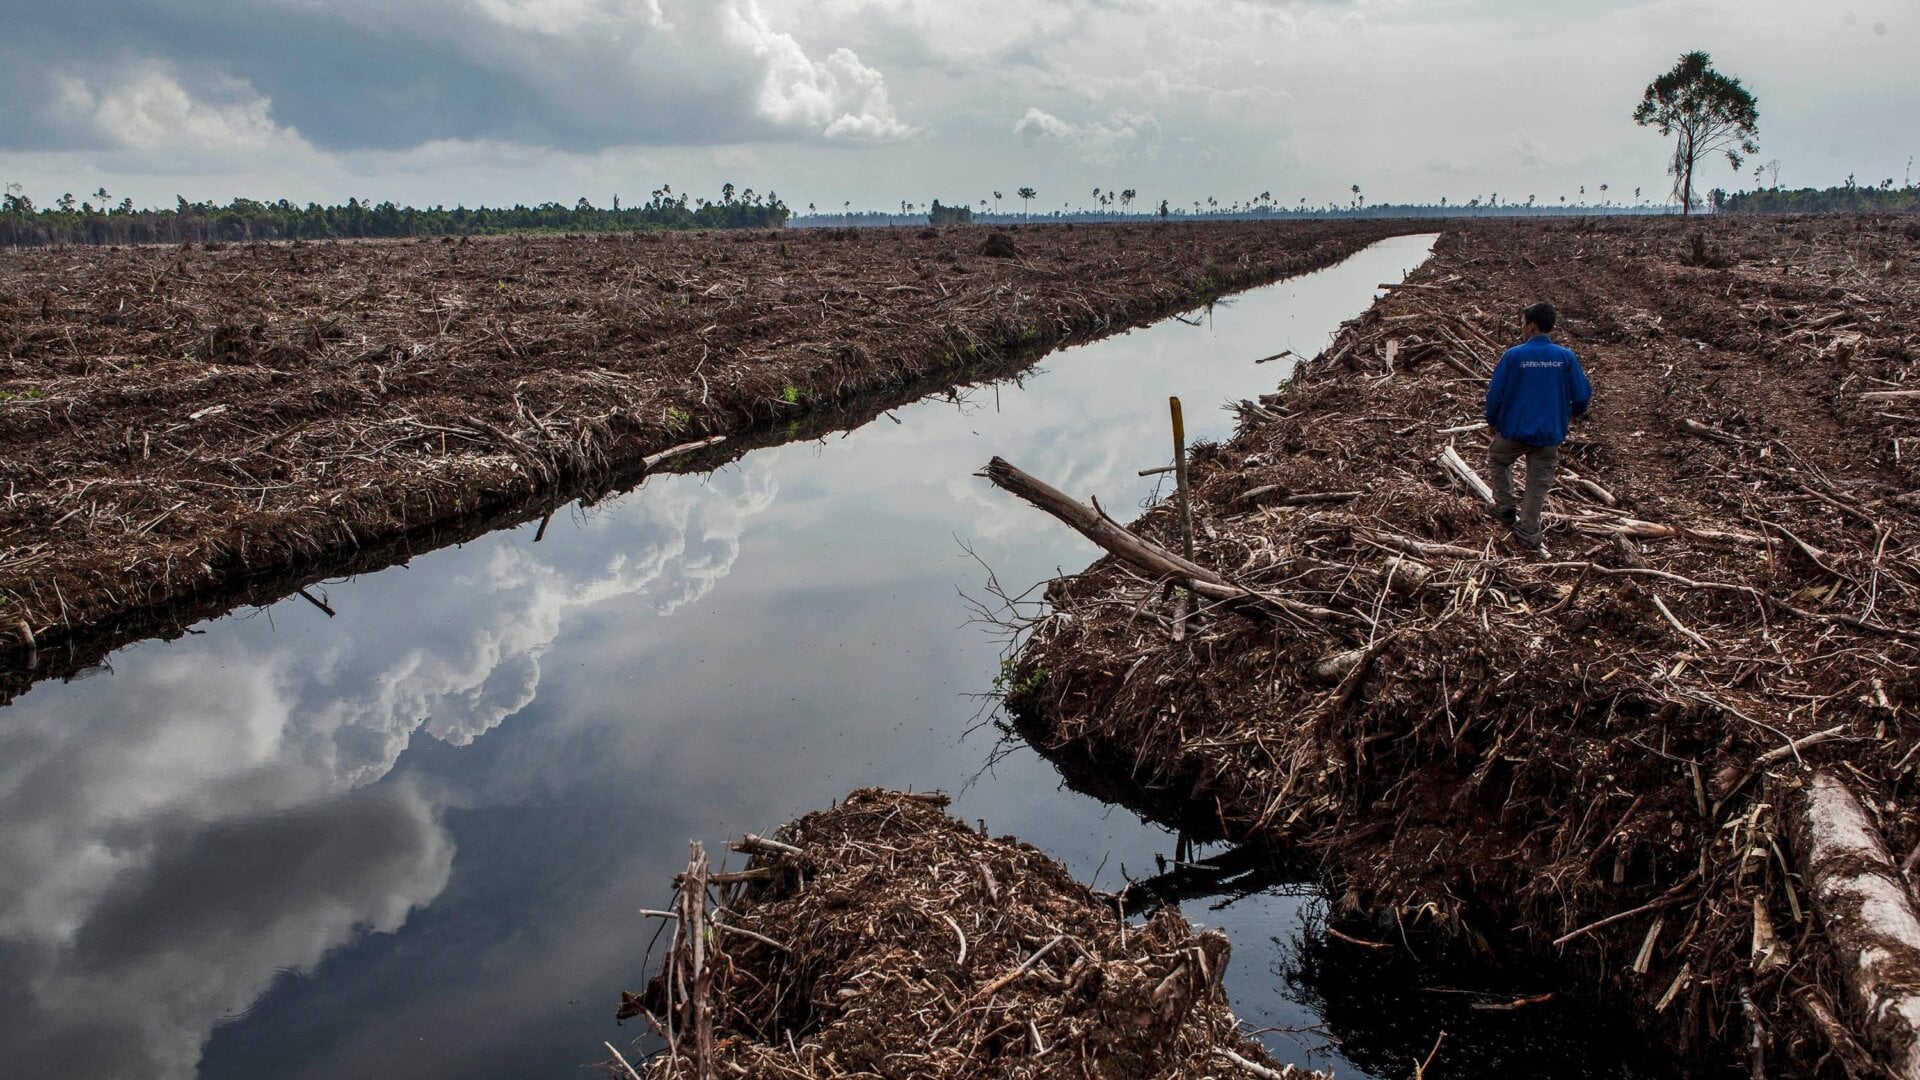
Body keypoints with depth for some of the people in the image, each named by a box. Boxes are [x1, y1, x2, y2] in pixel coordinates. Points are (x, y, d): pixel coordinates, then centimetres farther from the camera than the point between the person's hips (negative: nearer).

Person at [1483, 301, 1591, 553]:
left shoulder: (1514, 355, -13)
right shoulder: (1566, 357, -8)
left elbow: (1495, 393, -8)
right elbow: (1582, 394, -3)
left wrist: (1492, 422, 8)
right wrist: (1572, 413, 19)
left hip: (1514, 429, -1)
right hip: (1549, 434, 1)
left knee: (1498, 461, 28)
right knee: (1538, 484, 11)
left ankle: (1505, 508, 28)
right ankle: (1528, 535, 14)